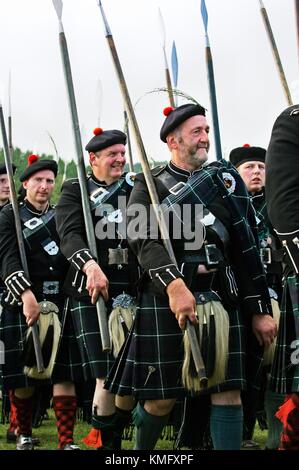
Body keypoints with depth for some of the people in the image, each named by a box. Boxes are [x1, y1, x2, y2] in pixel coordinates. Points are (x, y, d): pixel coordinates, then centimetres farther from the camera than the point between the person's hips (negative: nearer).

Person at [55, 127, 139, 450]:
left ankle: (116, 434, 20)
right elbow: (69, 233, -11)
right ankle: (104, 441, 5)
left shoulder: (135, 188, 19)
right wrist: (91, 265, -27)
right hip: (89, 291, -4)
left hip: (132, 290, 4)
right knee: (107, 375, -10)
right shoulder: (74, 190, 7)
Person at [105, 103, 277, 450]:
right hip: (166, 297, -3)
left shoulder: (225, 180, 14)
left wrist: (260, 310, 8)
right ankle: (141, 449, 26)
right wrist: (174, 285, -29)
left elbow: (246, 249, 13)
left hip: (222, 296, 3)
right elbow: (142, 238, -13)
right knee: (163, 397, 2)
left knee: (228, 389, -3)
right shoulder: (150, 184, 4)